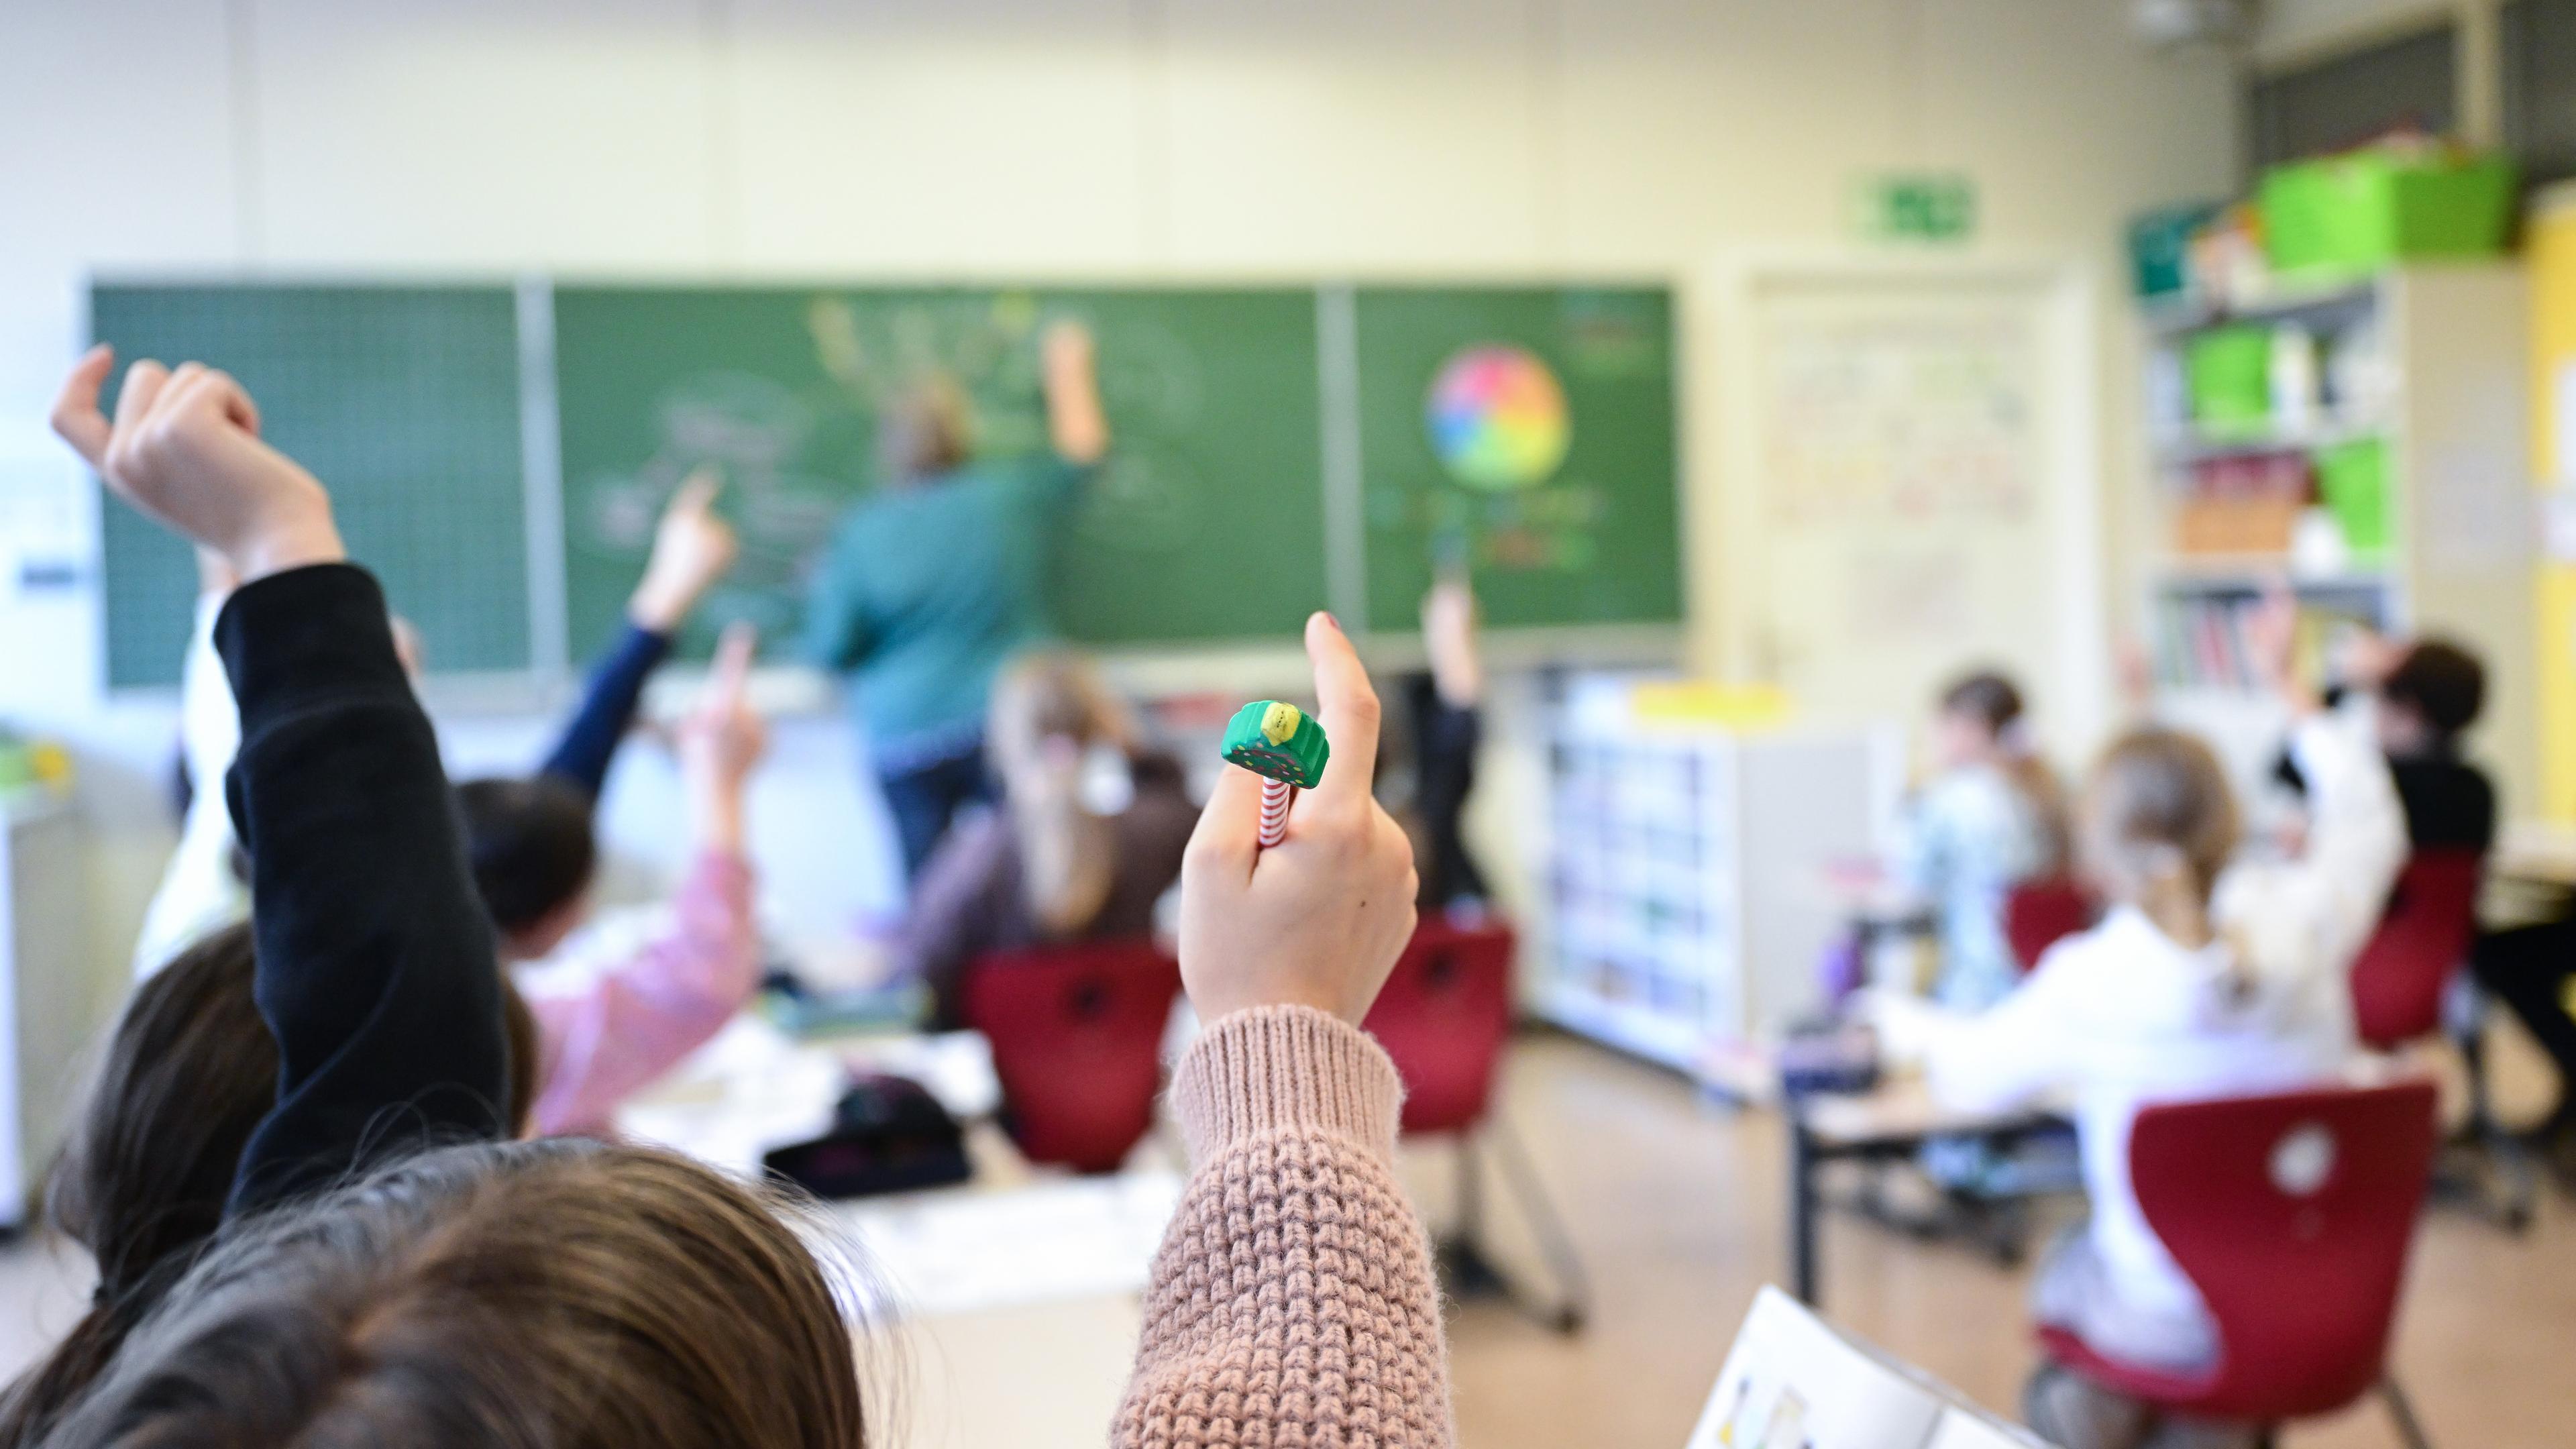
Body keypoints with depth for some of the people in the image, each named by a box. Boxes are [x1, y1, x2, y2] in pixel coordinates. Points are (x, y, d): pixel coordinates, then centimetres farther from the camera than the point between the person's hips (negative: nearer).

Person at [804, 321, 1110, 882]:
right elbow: (1082, 449, 18)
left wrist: (822, 591, 19)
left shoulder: (862, 532, -1)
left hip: (905, 738, 0)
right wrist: (1069, 370, 33)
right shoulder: (1010, 498, 0)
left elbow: (833, 651, 0)